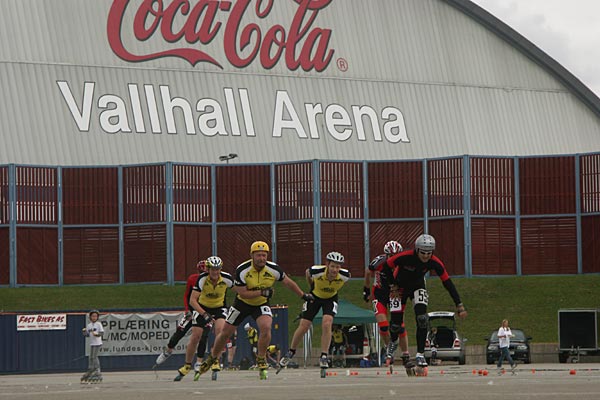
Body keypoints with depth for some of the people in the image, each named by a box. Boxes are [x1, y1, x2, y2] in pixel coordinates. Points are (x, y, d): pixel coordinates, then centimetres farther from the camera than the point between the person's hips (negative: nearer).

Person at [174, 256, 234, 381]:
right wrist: (205, 315, -37)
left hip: (219, 307, 0)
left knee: (220, 330, -28)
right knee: (195, 337, -7)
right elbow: (192, 300, -28)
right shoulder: (202, 279, -27)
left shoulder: (227, 279, -21)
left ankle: (216, 360, -13)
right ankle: (187, 366, 11)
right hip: (202, 307, 0)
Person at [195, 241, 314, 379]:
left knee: (266, 327, -27)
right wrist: (262, 292, -32)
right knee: (225, 332, 5)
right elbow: (243, 293, -22)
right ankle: (212, 358, 30)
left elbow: (288, 283, -1)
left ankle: (261, 360, -7)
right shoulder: (242, 270, -24)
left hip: (261, 304, 0)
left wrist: (303, 296, 7)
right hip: (242, 303, 0)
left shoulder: (273, 269, -18)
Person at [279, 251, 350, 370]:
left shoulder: (345, 275, -28)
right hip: (315, 297, 0)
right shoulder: (316, 271, -33)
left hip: (331, 299, 0)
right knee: (303, 327, -1)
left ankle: (323, 357, -10)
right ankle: (290, 353, 22)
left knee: (326, 324, -22)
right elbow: (308, 272, -6)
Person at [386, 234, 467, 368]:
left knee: (422, 320, -22)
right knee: (396, 325, 1)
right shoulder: (405, 257, -33)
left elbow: (448, 283, -19)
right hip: (400, 288, -1)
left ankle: (420, 354, -14)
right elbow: (386, 267, -17)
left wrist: (459, 305, -21)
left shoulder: (435, 262, -24)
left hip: (418, 287, 1)